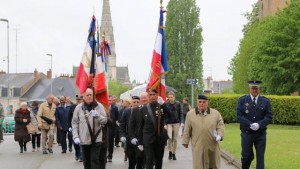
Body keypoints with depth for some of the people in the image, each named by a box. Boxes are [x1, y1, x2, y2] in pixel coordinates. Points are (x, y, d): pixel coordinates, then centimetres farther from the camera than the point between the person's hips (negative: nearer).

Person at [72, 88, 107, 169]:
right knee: (86, 162, 12)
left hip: (96, 139, -2)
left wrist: (97, 116, -21)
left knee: (95, 161, -5)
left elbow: (105, 120, -2)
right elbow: (75, 123, 3)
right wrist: (75, 136, -5)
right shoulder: (79, 107, 2)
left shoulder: (99, 106, 0)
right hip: (84, 139, 2)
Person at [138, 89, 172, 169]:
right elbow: (141, 127, 6)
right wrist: (140, 142, 4)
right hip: (148, 139, -1)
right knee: (149, 161, -8)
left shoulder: (161, 106, 2)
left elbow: (169, 116, -17)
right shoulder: (143, 109, 4)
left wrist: (163, 103, -26)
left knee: (159, 161, 11)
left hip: (160, 138, 1)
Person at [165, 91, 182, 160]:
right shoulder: (166, 104, -3)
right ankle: (170, 151, 4)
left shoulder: (178, 104, 0)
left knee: (175, 139, 5)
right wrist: (165, 124, -8)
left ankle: (174, 153, 17)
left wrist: (180, 122, 1)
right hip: (169, 123, -1)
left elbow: (180, 113, 7)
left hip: (176, 123, 1)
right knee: (170, 137, -16)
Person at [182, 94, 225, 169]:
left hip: (212, 145, 1)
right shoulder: (190, 114, 7)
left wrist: (219, 135, -11)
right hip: (198, 146, -1)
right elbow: (187, 130, 8)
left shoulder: (215, 113, 7)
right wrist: (185, 141, 6)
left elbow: (220, 125, 5)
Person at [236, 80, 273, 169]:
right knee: (247, 156, 5)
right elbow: (239, 116, -7)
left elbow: (268, 117, -3)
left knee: (260, 157, 2)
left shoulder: (266, 101, 3)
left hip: (261, 133, 1)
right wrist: (250, 125, -19)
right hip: (247, 133, -1)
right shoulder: (242, 100, 1)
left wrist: (259, 124, -20)